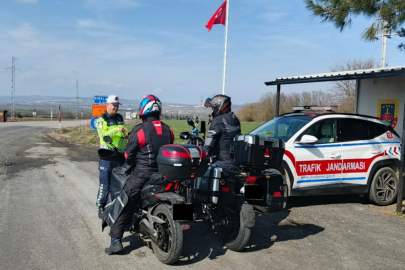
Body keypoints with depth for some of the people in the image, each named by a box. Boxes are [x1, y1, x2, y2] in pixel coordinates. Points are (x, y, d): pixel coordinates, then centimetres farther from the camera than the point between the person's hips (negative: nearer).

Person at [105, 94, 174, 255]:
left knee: (125, 205, 5)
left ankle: (116, 241, 5)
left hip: (141, 175, -5)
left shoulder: (139, 130, -13)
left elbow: (128, 155, -8)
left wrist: (131, 164, 13)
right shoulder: (168, 130, 3)